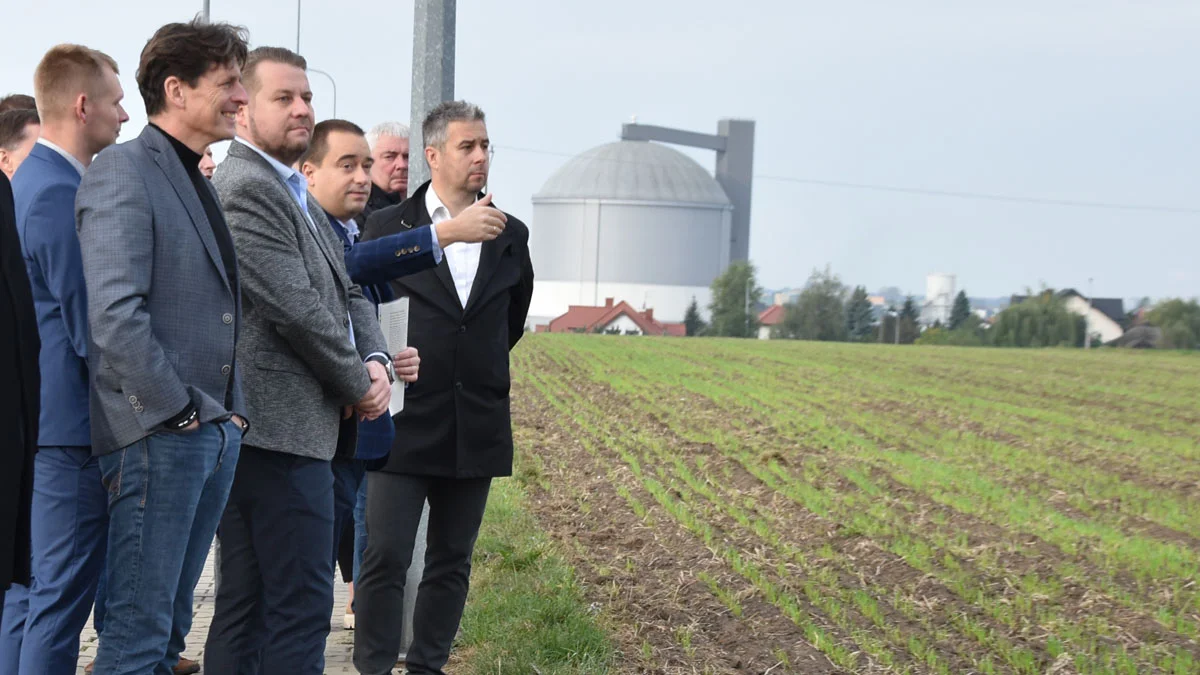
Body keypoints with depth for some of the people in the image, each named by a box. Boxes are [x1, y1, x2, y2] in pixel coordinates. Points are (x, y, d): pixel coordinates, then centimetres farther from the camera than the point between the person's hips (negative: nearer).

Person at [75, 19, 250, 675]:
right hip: (158, 436, -9)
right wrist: (176, 412, -17)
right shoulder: (122, 171, -10)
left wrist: (232, 410, 14)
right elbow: (114, 311, -20)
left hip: (217, 434, 9)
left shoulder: (202, 185, 19)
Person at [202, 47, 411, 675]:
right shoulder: (245, 187, -12)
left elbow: (347, 291, 20)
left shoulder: (292, 192, 21)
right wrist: (357, 385, -6)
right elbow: (296, 308, -18)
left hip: (266, 432, 10)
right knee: (302, 606, -9)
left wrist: (375, 360, 1)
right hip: (283, 431, -10)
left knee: (245, 607, 13)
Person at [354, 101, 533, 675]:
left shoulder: (511, 234, 8)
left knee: (451, 563, 8)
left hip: (477, 427, 3)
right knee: (386, 559, -5)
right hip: (406, 422, -3)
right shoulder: (388, 226, 0)